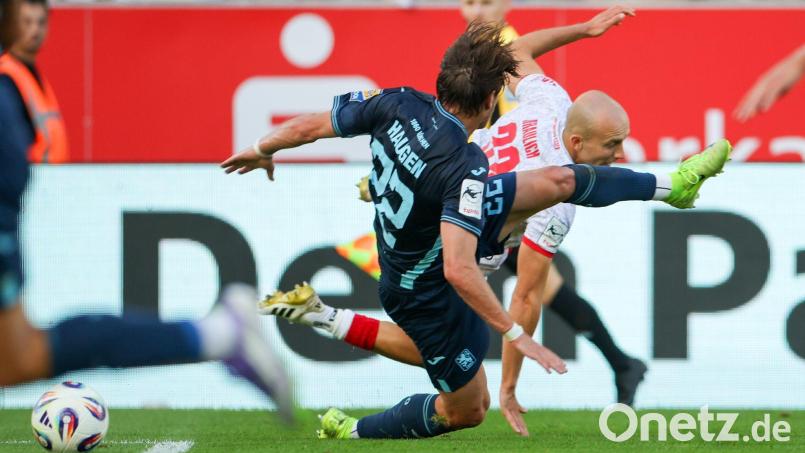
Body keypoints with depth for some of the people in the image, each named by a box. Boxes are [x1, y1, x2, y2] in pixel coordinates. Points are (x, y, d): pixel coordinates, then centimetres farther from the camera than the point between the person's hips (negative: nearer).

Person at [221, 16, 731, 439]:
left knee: (559, 181, 10)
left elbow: (308, 126, -11)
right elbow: (458, 270, -45)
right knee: (467, 410, 13)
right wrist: (516, 334, -37)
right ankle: (349, 431, 26)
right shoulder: (464, 166, -40)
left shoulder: (396, 104, -22)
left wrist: (262, 150, 10)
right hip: (427, 293, -8)